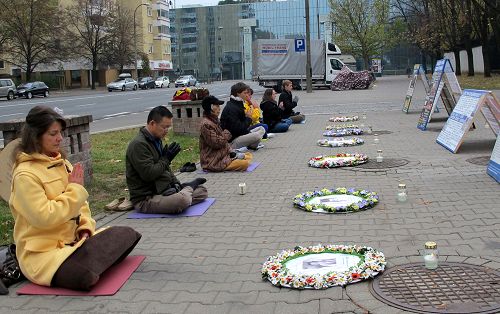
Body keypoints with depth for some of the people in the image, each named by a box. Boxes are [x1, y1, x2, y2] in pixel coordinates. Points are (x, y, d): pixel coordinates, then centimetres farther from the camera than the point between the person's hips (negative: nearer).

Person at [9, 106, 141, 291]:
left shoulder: (62, 163, 11)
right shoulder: (25, 175, -15)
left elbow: (79, 203, 17)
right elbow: (43, 217, -23)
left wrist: (86, 227, -2)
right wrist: (75, 189, -15)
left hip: (73, 240, 8)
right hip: (43, 250, -8)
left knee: (128, 235, -3)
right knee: (86, 277, -33)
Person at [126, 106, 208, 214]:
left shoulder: (156, 140, 13)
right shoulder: (138, 144, -19)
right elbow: (148, 174, -26)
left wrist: (176, 183, 1)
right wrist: (166, 158, -14)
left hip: (163, 190, 9)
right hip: (146, 199, -9)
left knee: (202, 191, -2)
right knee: (182, 199, -31)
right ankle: (189, 187, -3)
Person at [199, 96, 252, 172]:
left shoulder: (214, 121, 14)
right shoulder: (206, 124, -19)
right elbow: (216, 143, -23)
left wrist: (231, 152, 3)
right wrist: (226, 133, -7)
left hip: (222, 155, 10)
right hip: (214, 162, -10)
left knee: (248, 156, 6)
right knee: (245, 164, -21)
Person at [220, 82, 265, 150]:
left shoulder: (238, 104, 14)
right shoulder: (231, 108, -20)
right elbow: (237, 129, -25)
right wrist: (248, 118, -13)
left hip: (240, 134, 11)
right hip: (231, 141, -11)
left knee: (261, 129, 9)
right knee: (257, 136, -27)